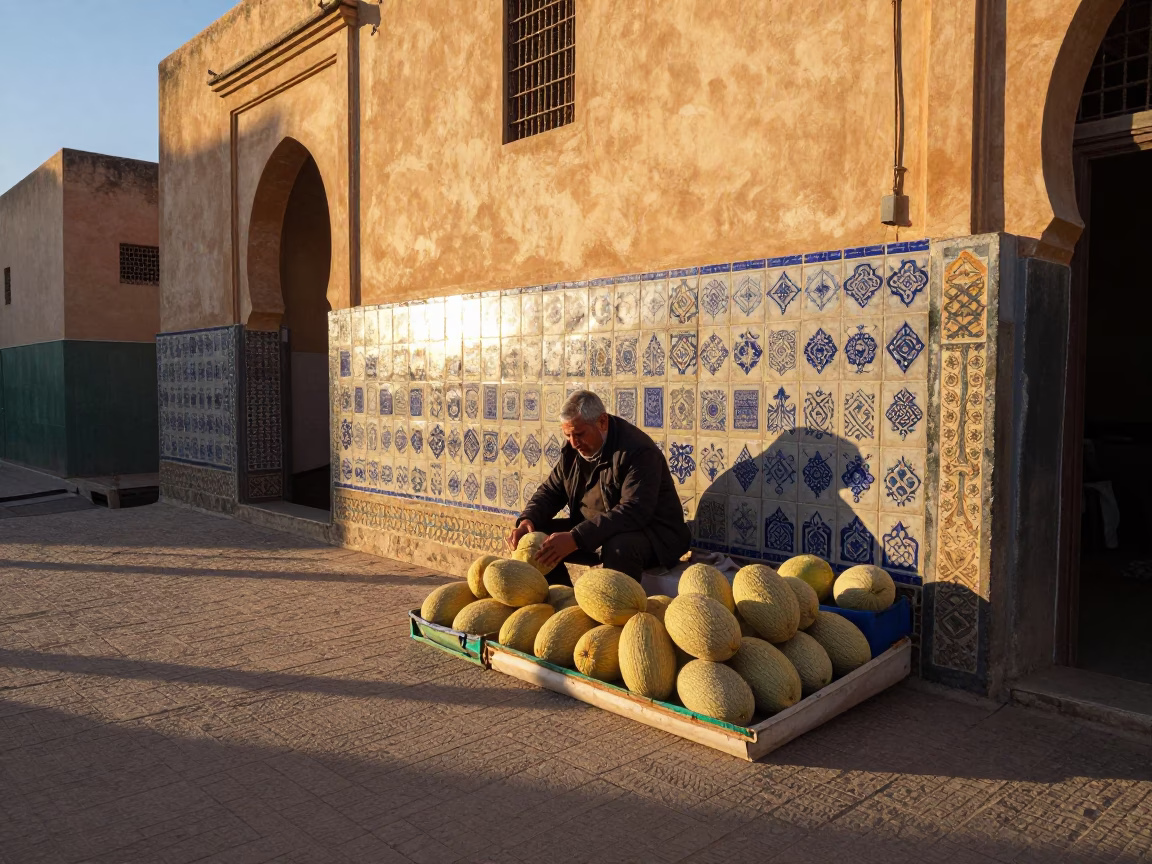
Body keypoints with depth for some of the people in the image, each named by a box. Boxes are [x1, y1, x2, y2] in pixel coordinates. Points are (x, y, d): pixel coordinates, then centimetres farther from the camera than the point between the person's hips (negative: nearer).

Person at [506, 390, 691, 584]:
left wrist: (575, 539, -41)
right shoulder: (573, 449, 2)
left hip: (650, 532, -7)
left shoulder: (638, 451, -22)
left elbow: (633, 511, -33)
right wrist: (528, 520, -13)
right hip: (592, 531, 7)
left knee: (619, 548, -39)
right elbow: (551, 491, 10)